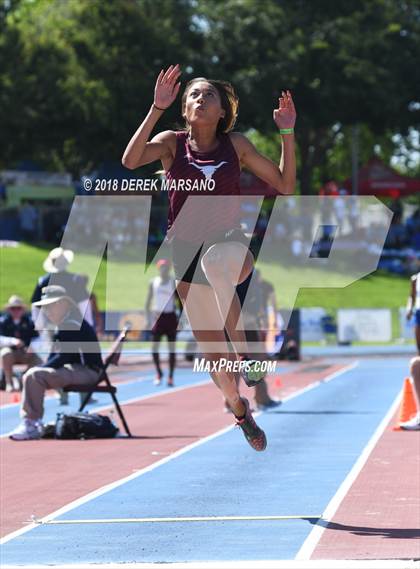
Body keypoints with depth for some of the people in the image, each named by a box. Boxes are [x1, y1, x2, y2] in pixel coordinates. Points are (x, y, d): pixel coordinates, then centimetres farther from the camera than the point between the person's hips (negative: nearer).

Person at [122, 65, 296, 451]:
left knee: (216, 260, -42)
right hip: (187, 253, 1)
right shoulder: (172, 143, 2)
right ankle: (239, 409, 36)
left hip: (231, 246, -1)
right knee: (213, 357, 3)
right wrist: (158, 108, -22)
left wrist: (287, 133, -4)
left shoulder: (236, 145, 5)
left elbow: (286, 185, 5)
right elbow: (130, 161, -18)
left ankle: (243, 349, -27)